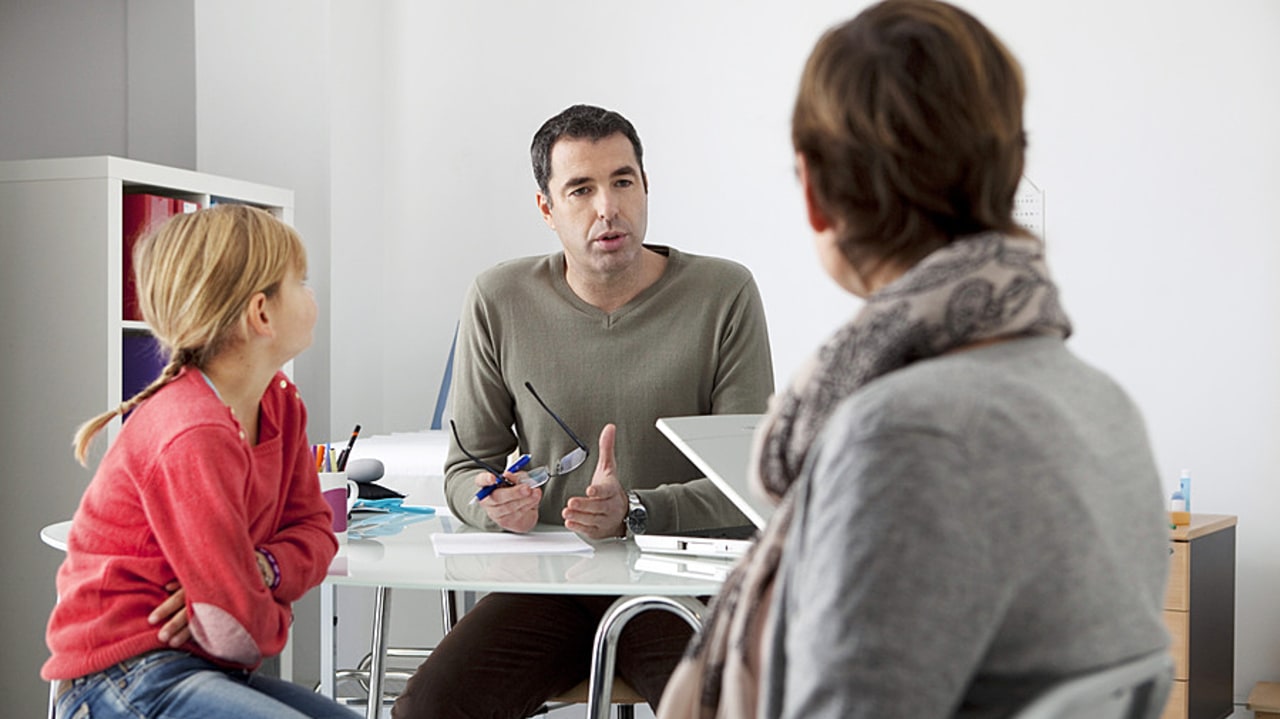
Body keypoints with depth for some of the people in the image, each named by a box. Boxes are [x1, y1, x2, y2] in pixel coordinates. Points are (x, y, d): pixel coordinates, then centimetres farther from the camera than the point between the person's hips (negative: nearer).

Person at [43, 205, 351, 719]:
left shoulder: (280, 404, 6)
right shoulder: (195, 440, -23)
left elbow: (314, 529, 8)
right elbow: (239, 628, -22)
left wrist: (260, 570, -12)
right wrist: (273, 615, 0)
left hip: (197, 670, 10)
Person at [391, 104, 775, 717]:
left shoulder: (724, 295, -3)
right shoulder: (499, 302, 3)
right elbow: (464, 467, 10)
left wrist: (634, 512, -22)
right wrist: (494, 501, -14)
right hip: (546, 585, 2)